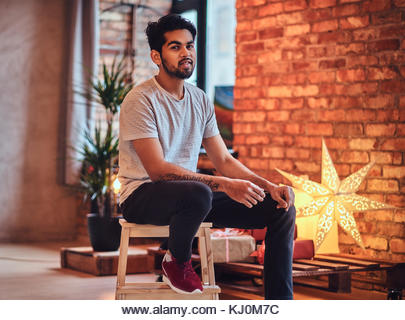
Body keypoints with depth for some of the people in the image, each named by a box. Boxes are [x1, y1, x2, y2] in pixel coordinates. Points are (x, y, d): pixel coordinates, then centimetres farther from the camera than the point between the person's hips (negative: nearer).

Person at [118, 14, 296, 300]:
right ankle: (177, 263, -10)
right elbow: (157, 169, -23)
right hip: (143, 196, -7)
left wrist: (269, 186, -8)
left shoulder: (200, 100, 10)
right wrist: (225, 185, -30)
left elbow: (224, 160, 10)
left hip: (193, 196, 7)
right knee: (198, 194, -41)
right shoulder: (141, 100, -13)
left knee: (281, 207, -6)